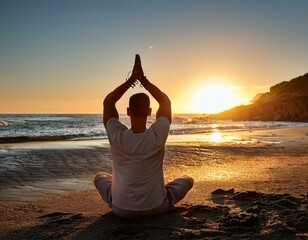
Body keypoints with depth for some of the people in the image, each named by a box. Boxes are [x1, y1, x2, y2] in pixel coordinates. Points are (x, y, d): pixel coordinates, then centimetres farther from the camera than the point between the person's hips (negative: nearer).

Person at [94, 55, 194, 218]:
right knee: (187, 180, 23)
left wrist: (131, 79, -8)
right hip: (156, 208, 0)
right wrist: (143, 79, -4)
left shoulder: (117, 137, -19)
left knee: (99, 177, 30)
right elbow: (165, 101, -4)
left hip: (121, 209, 1)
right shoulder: (157, 136, -19)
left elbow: (108, 101, -5)